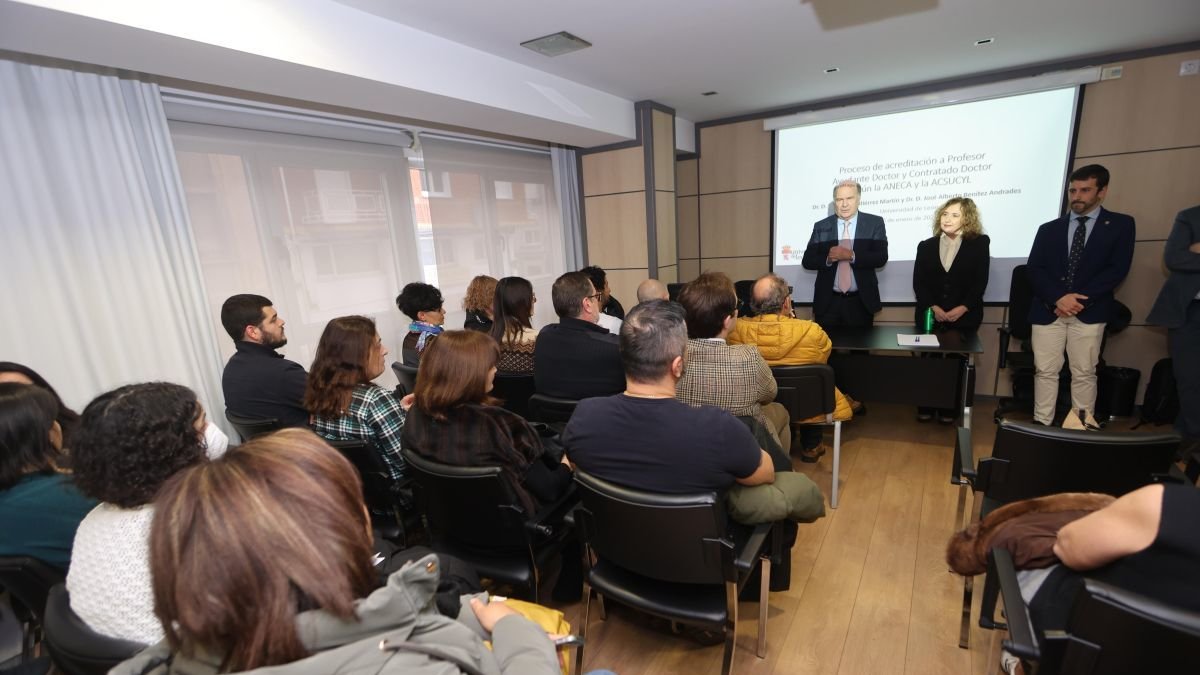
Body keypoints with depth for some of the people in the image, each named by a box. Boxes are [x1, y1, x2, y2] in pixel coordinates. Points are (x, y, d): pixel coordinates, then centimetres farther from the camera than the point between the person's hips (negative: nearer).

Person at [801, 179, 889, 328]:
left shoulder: (874, 223, 2)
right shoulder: (821, 226, 4)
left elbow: (881, 257, -8)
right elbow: (807, 261, 0)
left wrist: (851, 256, -22)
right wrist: (828, 258, -19)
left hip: (861, 302, 0)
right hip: (828, 302, 0)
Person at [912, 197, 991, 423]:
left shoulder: (980, 243, 4)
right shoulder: (926, 246, 8)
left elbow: (980, 282, -3)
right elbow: (918, 282, 1)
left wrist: (961, 309, -14)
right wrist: (933, 307, -12)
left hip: (964, 317, -1)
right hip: (930, 316, 1)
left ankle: (949, 409, 18)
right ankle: (926, 406, 16)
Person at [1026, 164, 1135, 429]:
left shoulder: (1120, 224, 7)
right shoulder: (1049, 229, 12)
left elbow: (1117, 269, -3)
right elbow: (1034, 269, 2)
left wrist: (1080, 299, -14)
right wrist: (1059, 298, -14)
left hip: (1089, 311, -1)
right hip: (1048, 309, 2)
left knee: (1084, 373, 4)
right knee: (1045, 372, 3)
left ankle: (1083, 427, 14)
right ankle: (1042, 425, 10)